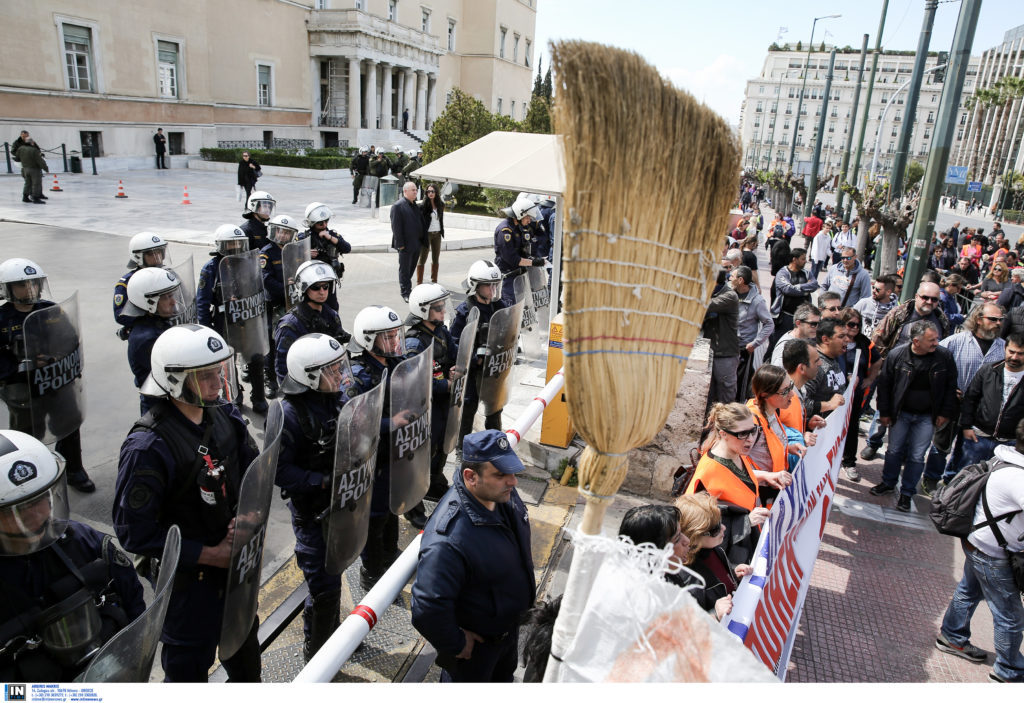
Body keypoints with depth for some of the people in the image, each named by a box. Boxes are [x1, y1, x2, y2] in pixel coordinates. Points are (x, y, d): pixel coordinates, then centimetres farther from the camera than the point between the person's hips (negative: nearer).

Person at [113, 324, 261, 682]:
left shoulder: (224, 415, -8)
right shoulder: (147, 448, -28)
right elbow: (135, 532, -24)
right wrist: (208, 555, -21)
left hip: (237, 558, 7)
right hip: (187, 575, -7)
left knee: (243, 639, 30)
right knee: (189, 665, 15)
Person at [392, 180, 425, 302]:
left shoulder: (415, 205, 12)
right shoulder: (398, 206, -12)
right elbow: (396, 227, -15)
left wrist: (422, 240, 13)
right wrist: (400, 244, -18)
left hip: (417, 243, 7)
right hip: (406, 244, -7)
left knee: (411, 268, 16)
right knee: (404, 269, 3)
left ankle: (404, 286, 32)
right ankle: (405, 293, 10)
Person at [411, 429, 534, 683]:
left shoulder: (504, 494, -17)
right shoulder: (449, 540, -44)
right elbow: (427, 610, -40)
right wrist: (455, 645, -24)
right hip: (475, 642, -7)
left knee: (504, 676, 33)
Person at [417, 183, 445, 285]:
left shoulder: (440, 205, 7)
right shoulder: (423, 205, -9)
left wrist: (442, 231, 12)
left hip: (437, 234, 6)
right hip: (427, 234, -5)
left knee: (436, 259, 11)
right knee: (422, 259, -1)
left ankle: (434, 281, 21)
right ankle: (419, 282, 1)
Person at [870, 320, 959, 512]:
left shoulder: (944, 356, -10)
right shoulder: (897, 355, -12)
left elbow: (951, 386, 2)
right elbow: (884, 384, -3)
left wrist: (946, 412, -1)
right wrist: (884, 412, -2)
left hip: (926, 417, 0)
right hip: (900, 413, 0)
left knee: (917, 456, 4)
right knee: (894, 451, 12)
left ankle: (907, 492, 19)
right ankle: (888, 483, 33)